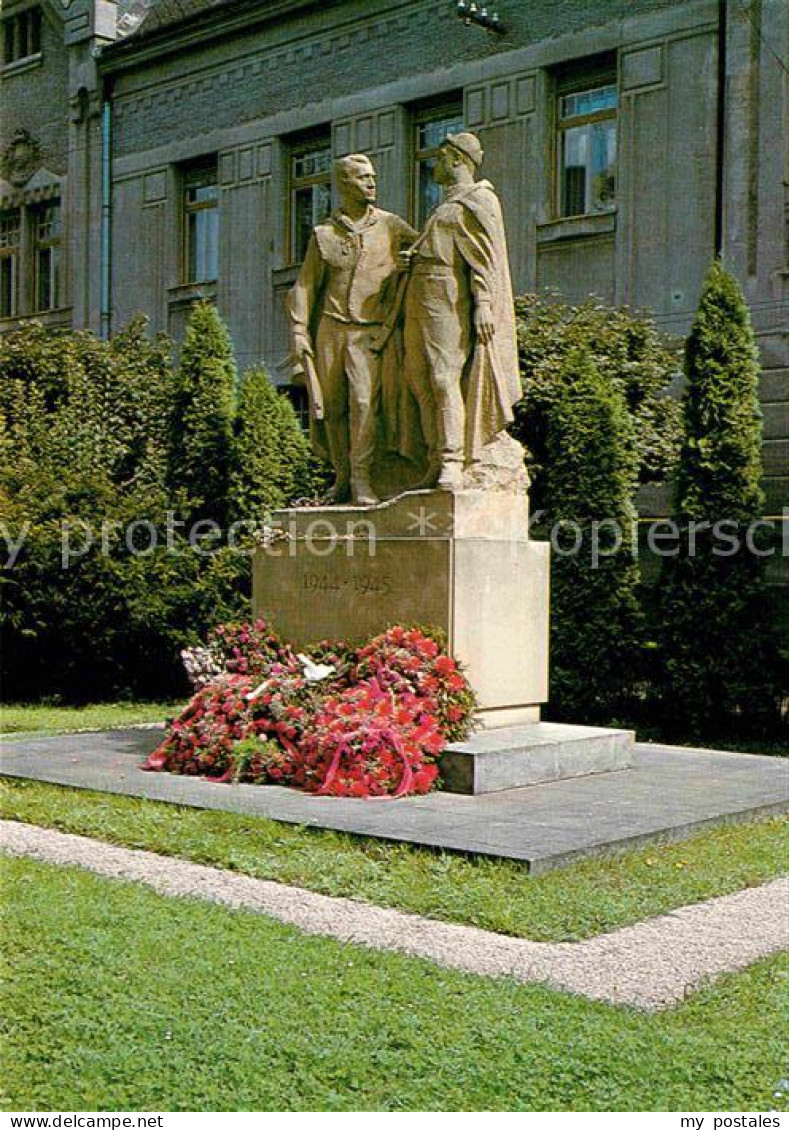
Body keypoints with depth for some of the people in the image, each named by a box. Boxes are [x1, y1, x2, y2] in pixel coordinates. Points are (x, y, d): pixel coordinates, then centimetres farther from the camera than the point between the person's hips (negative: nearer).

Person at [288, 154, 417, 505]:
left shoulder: (391, 226, 7)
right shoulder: (324, 235, 9)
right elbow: (305, 286, 10)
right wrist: (299, 331, 0)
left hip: (369, 331, -2)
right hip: (330, 329, 2)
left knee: (364, 399, -18)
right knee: (333, 406, 1)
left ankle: (361, 478, -16)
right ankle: (341, 479, 12)